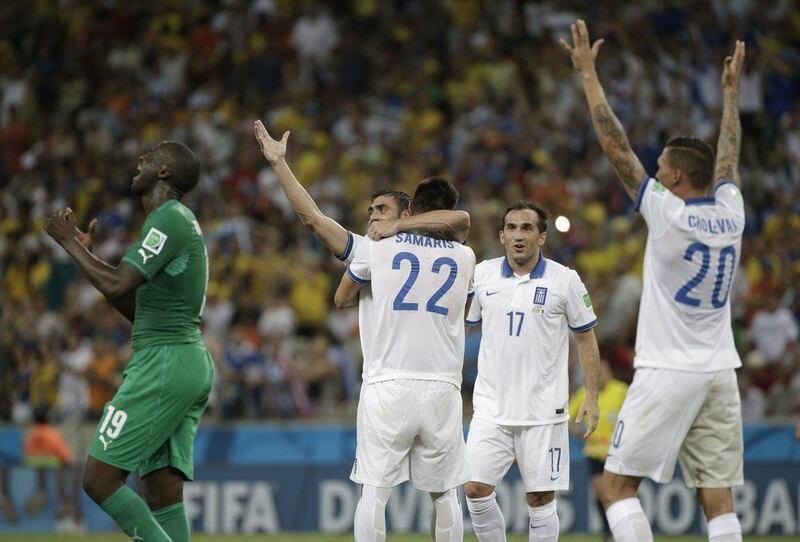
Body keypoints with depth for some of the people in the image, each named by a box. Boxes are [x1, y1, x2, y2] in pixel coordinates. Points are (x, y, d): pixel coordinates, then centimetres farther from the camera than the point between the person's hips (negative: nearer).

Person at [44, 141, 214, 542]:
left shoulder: (169, 219, -11)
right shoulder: (178, 221, 21)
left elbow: (117, 285, -20)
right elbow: (136, 309, 25)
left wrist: (69, 242, -6)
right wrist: (85, 253, 21)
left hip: (165, 360, -10)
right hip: (192, 363, 10)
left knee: (100, 480, -10)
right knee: (163, 497, 3)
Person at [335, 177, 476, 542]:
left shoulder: (377, 247, 3)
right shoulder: (464, 258, 8)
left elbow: (342, 299, 20)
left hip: (387, 386, -2)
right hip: (442, 387, 2)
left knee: (373, 492, 0)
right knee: (444, 494, 10)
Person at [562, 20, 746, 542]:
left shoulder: (668, 213, -9)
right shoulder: (730, 212, 6)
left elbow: (617, 147, -6)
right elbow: (729, 156, 26)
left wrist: (589, 73, 0)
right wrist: (731, 90, 40)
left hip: (668, 374, -6)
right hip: (720, 373, 6)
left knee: (618, 485, -2)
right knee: (718, 499, 3)